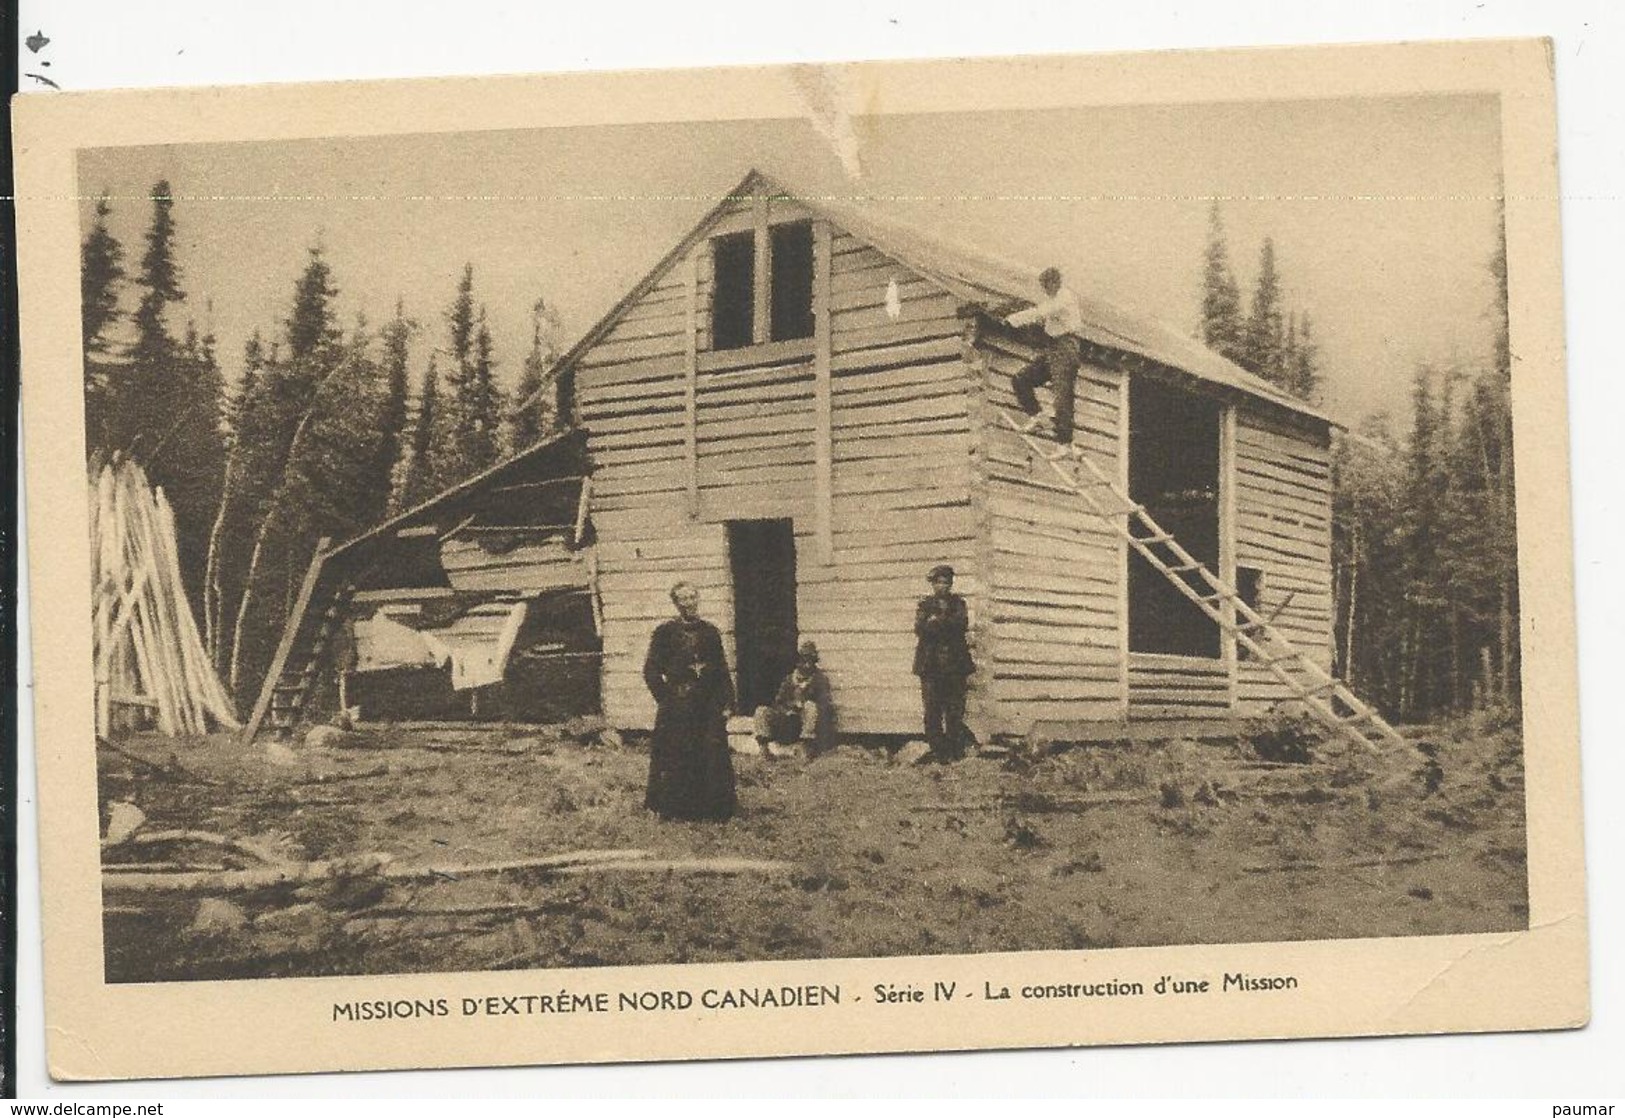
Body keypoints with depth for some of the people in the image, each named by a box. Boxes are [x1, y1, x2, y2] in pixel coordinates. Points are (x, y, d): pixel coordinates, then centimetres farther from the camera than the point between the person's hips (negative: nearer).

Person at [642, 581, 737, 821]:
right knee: (676, 760, -3)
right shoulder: (665, 631, 1)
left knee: (713, 758, 0)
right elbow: (651, 671, -1)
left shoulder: (710, 632, 11)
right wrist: (667, 700, -6)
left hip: (709, 707, 3)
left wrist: (726, 702, 4)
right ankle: (672, 810, 6)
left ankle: (715, 809, 8)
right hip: (677, 709, -3)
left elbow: (723, 671, 13)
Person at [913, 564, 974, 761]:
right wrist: (948, 624, -12)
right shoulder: (925, 603, 12)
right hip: (930, 662, 0)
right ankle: (938, 750, -1)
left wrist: (937, 622, -10)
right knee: (932, 709, -5)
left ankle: (954, 750, 1)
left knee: (955, 708, -4)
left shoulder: (958, 602, 14)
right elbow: (919, 628, -2)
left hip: (955, 661, 0)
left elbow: (963, 625, -3)